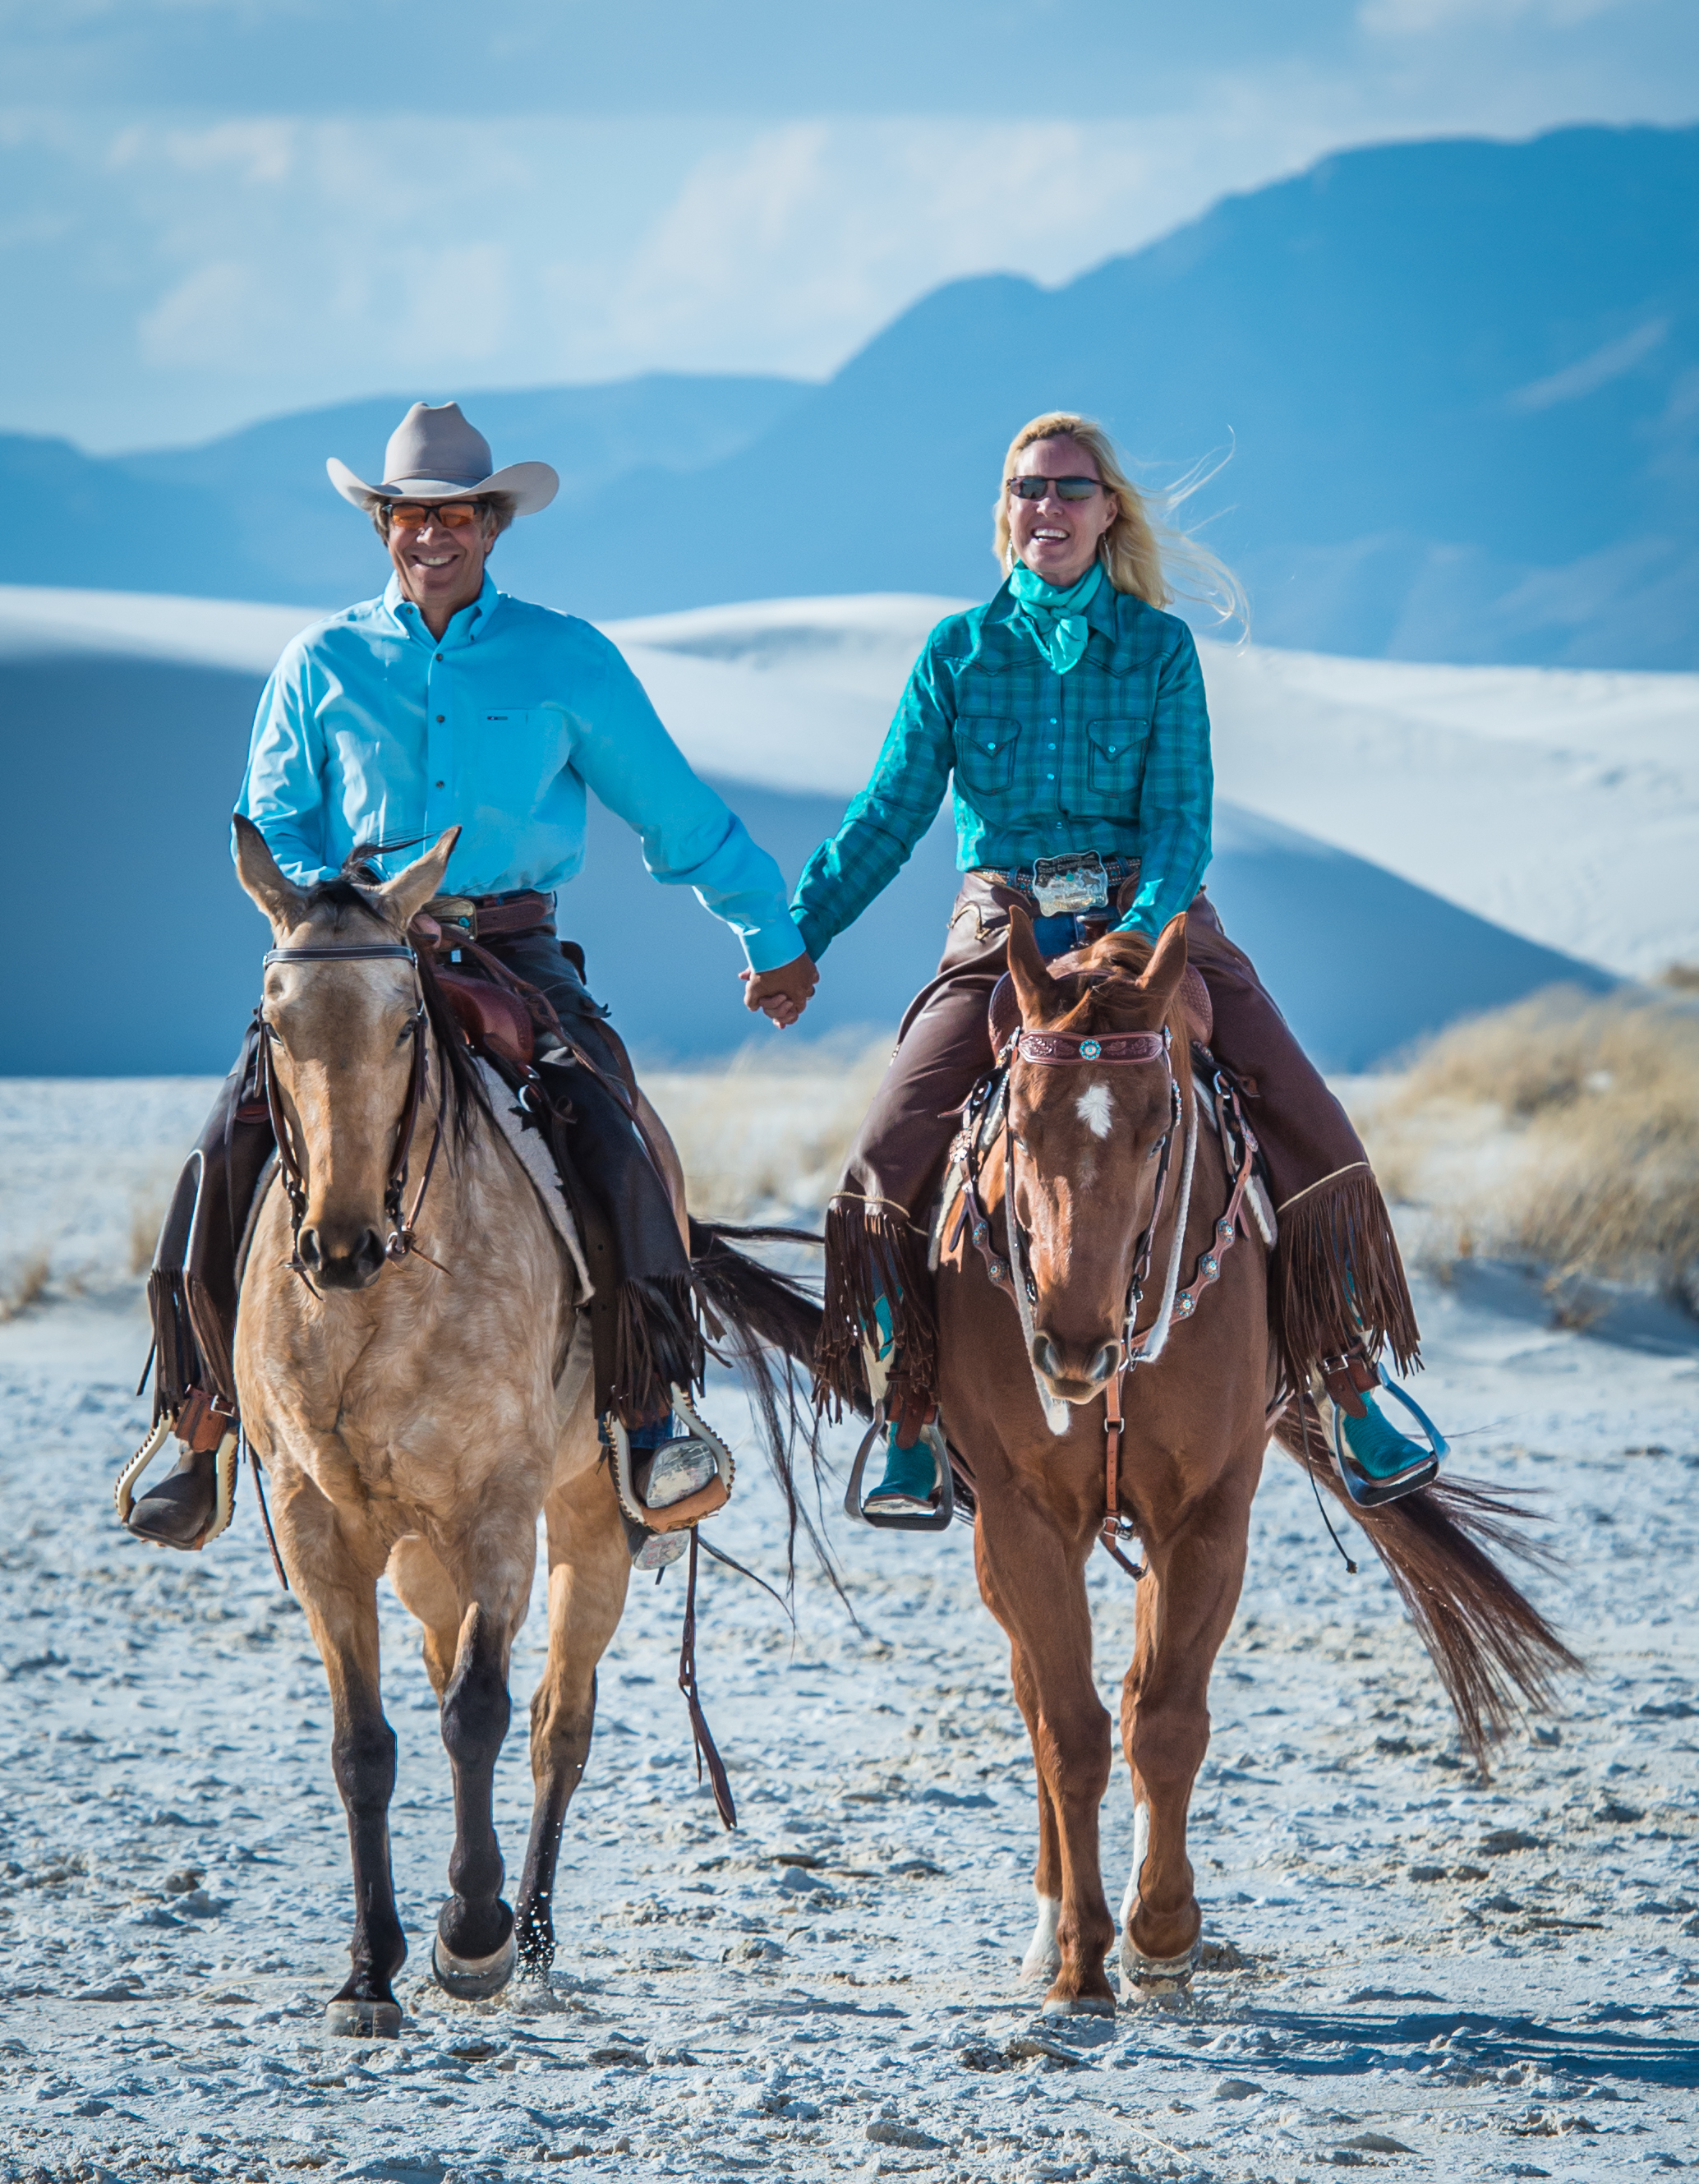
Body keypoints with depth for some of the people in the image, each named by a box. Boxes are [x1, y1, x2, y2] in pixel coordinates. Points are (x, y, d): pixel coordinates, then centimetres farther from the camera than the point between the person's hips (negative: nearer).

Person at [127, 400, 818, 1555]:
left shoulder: (567, 659, 9)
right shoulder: (322, 663, 11)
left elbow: (679, 812, 15)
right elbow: (273, 826, 12)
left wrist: (775, 934, 19)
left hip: (515, 950, -1)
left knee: (609, 1136, -26)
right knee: (231, 1149, -18)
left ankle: (652, 1413, -19)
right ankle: (205, 1425, -7)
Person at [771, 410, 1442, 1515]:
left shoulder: (1160, 646, 3)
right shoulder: (958, 650, 6)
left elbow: (1182, 812, -4)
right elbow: (887, 817, 6)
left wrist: (1143, 930, -23)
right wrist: (795, 936, -4)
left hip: (1152, 918, -1)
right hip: (1002, 932, 1)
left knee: (1316, 1148, -14)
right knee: (885, 1171, -16)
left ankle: (1357, 1400, 2)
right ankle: (912, 1432, -2)